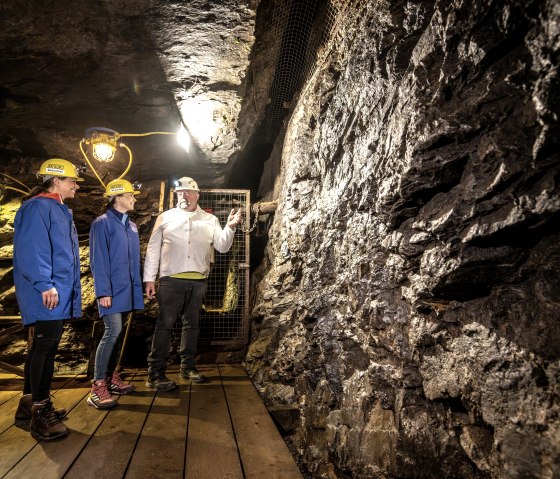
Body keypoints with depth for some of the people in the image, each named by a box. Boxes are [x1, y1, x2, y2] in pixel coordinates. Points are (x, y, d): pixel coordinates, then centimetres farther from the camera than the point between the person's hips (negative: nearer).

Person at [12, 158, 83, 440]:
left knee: (43, 346, 15)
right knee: (45, 345, -6)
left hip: (59, 293, 10)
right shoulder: (38, 207, -9)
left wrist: (68, 289, 20)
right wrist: (45, 284, -25)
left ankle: (30, 404, 28)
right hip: (46, 295, -10)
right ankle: (40, 412, 4)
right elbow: (32, 248, -19)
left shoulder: (60, 210, 21)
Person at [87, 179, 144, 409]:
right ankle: (98, 386, -4)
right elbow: (98, 260, -12)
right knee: (113, 331, -12)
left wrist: (138, 287, 14)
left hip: (128, 289, 7)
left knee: (119, 334, 11)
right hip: (112, 289, -7)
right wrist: (103, 291, -17)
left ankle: (113, 377, 22)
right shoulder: (102, 223, -6)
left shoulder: (132, 226, 15)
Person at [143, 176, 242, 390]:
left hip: (198, 282, 3)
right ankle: (155, 373, 6)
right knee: (164, 325, -2)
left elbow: (222, 247, 3)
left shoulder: (210, 220, 9)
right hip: (171, 280, -2)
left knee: (192, 324, 12)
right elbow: (153, 249, 4)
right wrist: (149, 279, -2)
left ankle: (188, 367, 25)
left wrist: (230, 227, -14)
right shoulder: (165, 217, 5)